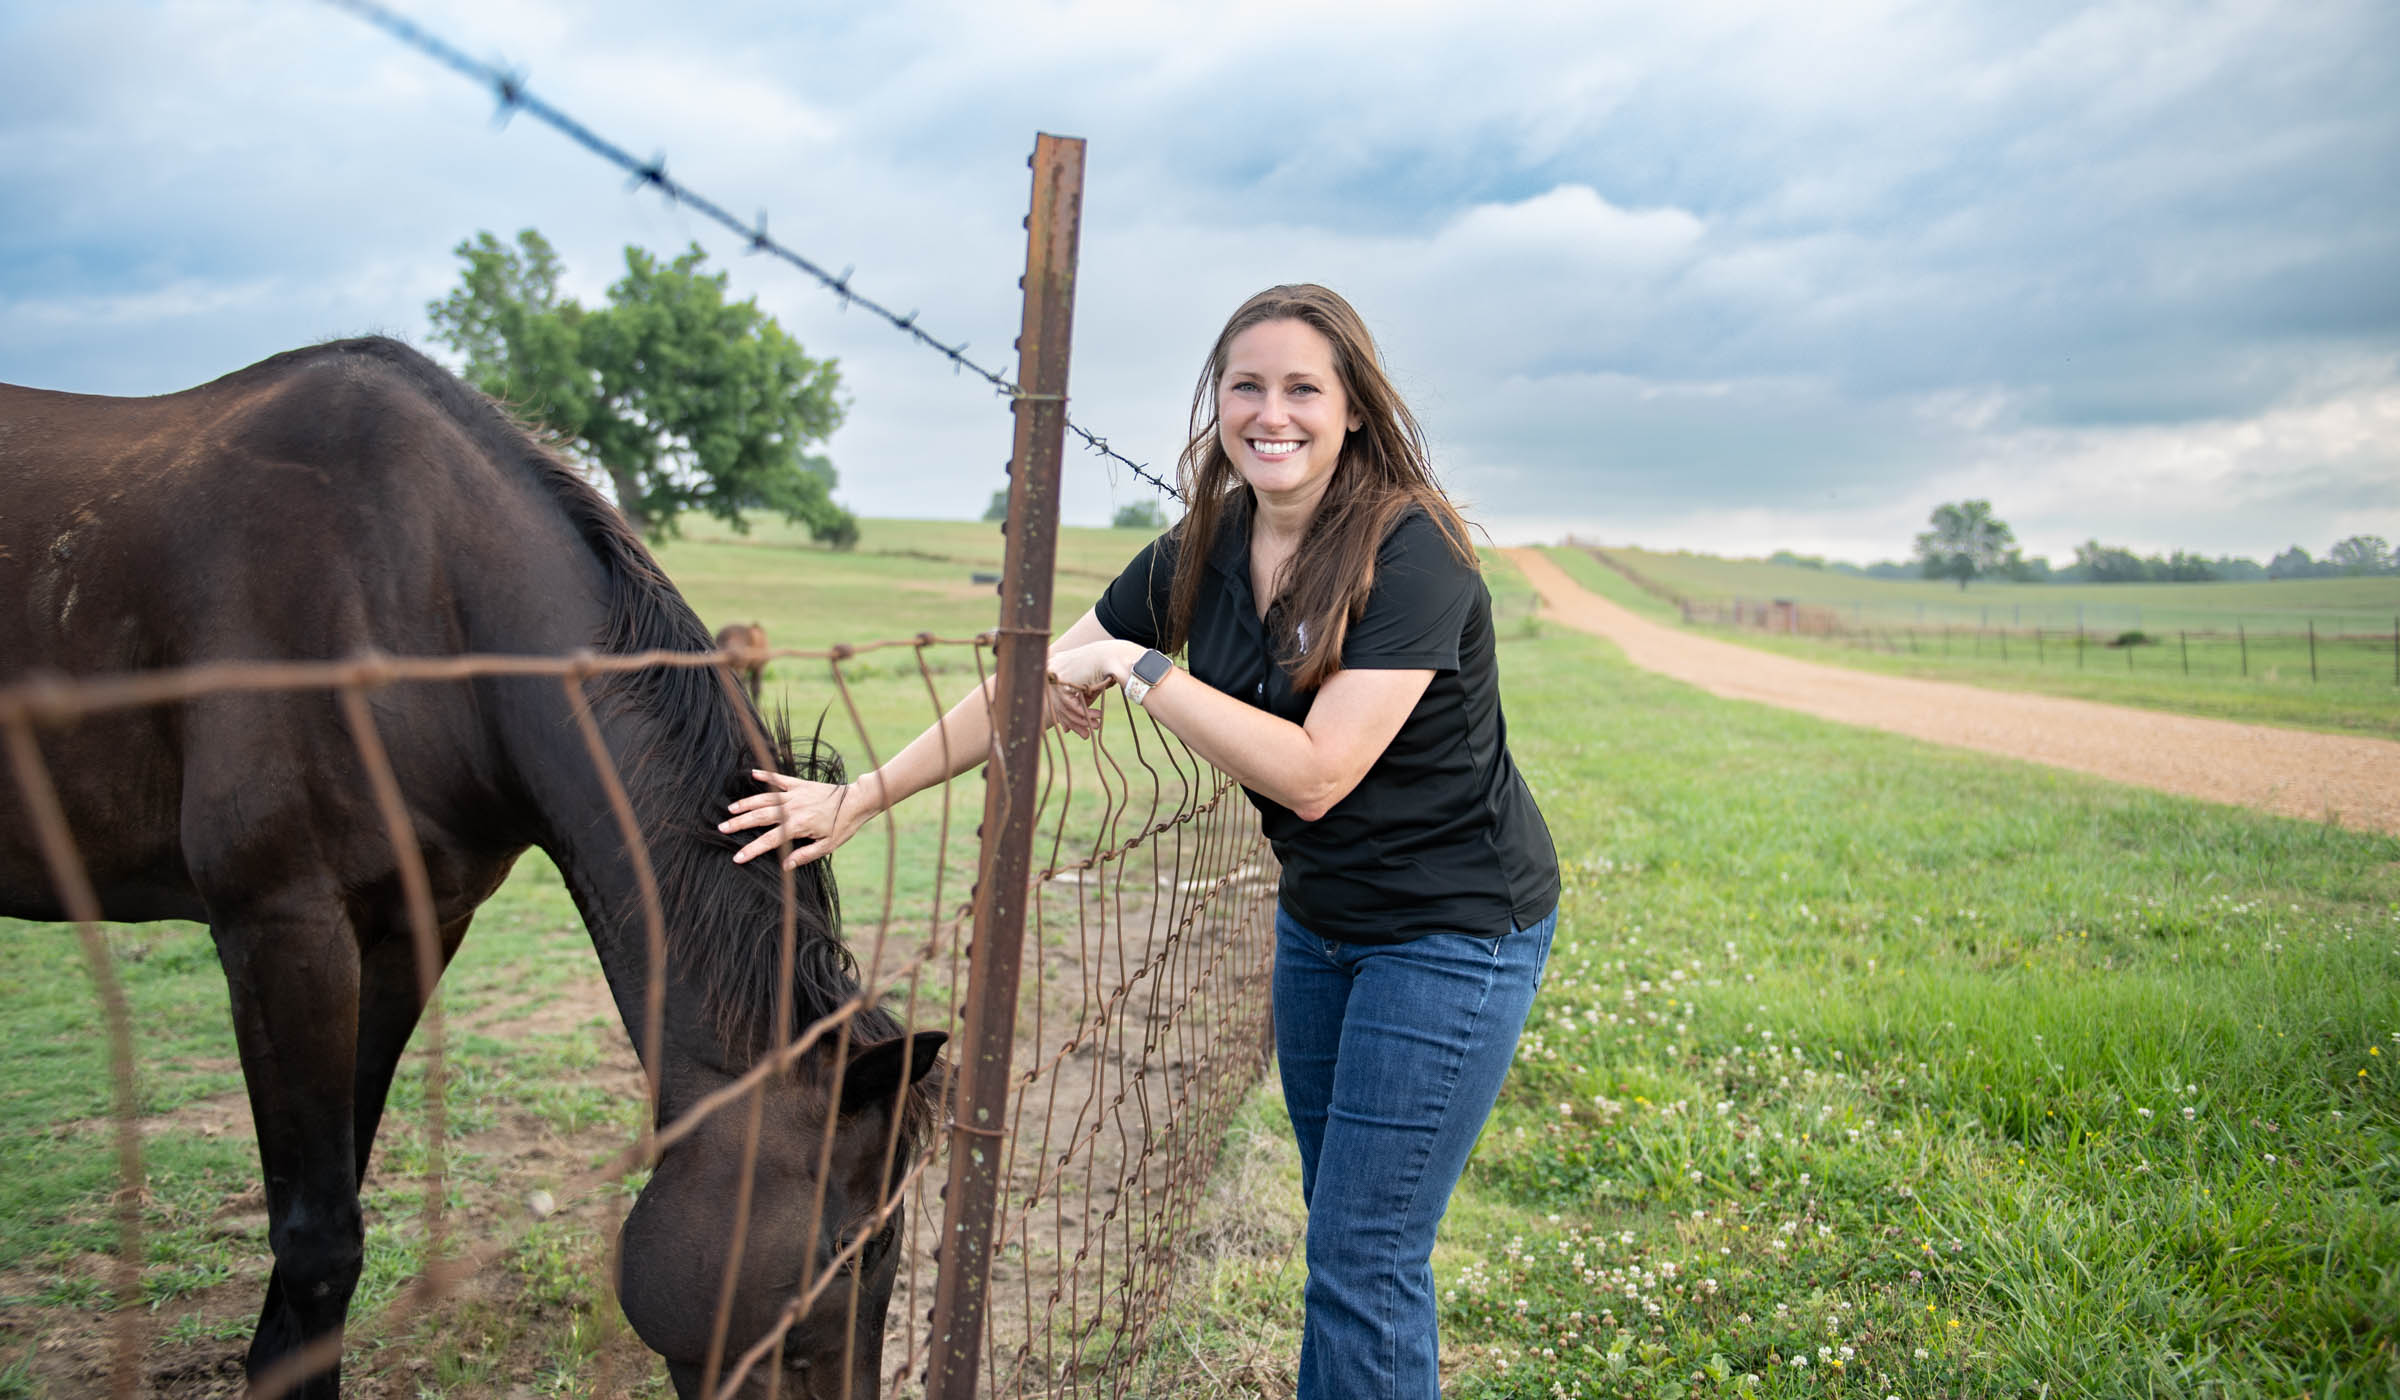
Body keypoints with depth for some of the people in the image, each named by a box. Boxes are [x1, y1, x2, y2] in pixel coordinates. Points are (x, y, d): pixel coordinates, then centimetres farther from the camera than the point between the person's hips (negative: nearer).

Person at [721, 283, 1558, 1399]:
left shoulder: (1414, 554, -22)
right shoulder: (1201, 554, -1)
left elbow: (1315, 774, -29)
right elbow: (1038, 684, 2)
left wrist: (1137, 669, -27)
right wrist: (859, 797, 1)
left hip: (1455, 929, -7)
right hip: (1318, 919, 7)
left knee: (1363, 1260, -3)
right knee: (1338, 1227, 18)